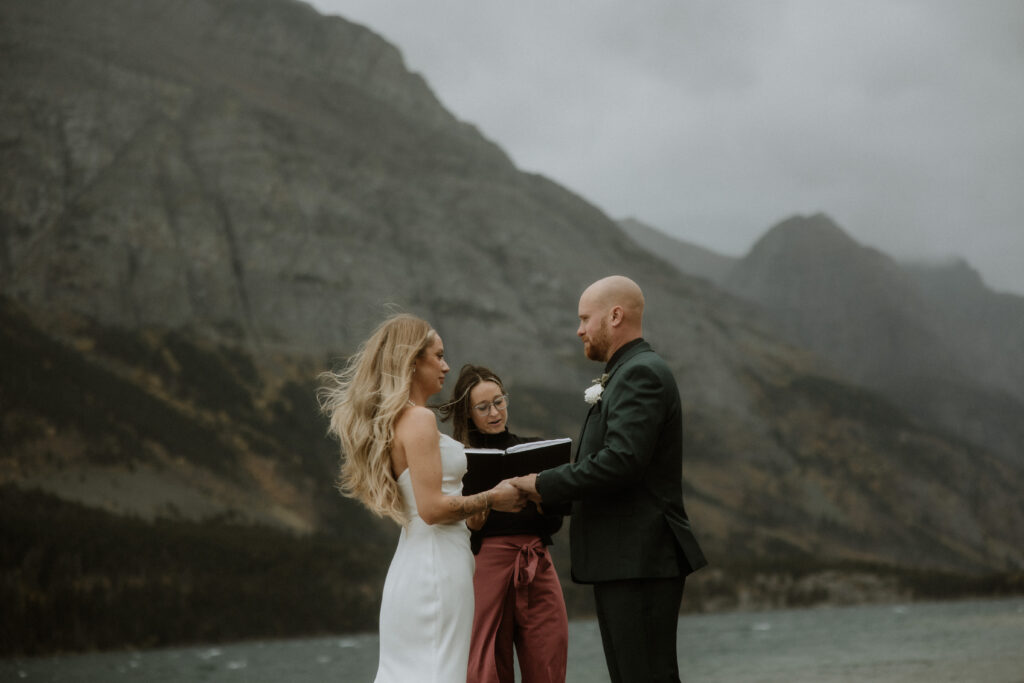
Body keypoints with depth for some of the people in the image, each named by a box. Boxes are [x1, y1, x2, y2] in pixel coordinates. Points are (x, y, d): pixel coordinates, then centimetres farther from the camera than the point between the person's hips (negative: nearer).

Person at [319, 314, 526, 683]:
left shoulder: (393, 419, 15)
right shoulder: (419, 419, -14)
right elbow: (432, 508, -20)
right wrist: (491, 498, -9)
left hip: (411, 566, 10)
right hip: (437, 565, -10)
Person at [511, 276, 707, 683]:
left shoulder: (641, 374, -12)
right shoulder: (627, 373, 20)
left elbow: (620, 462, -24)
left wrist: (544, 485, -14)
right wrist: (551, 489, 4)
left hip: (640, 562, -10)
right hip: (622, 562, 10)